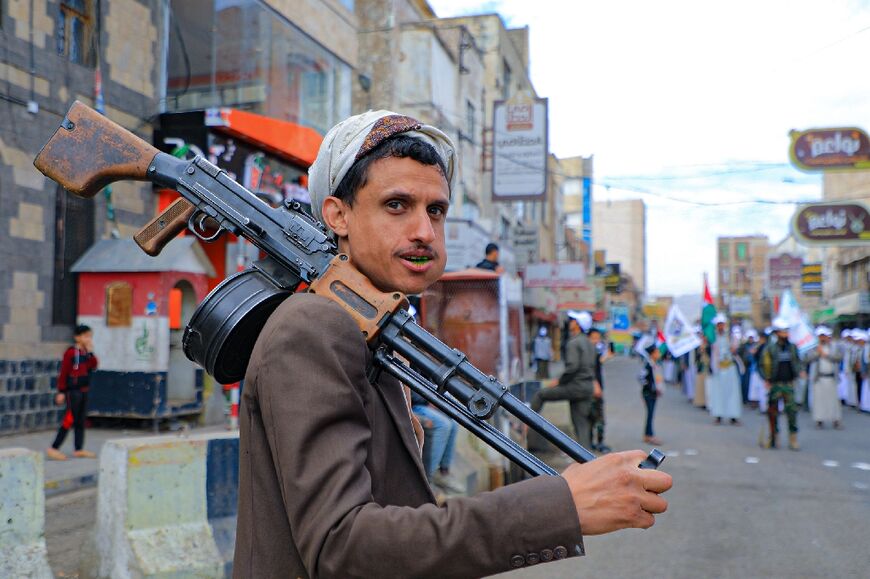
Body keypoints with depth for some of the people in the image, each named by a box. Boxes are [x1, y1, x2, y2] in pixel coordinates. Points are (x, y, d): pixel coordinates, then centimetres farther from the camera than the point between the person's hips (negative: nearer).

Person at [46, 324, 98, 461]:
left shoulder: (86, 352, 9)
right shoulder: (71, 352, -13)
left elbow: (94, 365, -4)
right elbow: (63, 373, -13)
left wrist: (90, 352, -11)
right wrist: (61, 392, -14)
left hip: (84, 390, 8)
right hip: (73, 391, -8)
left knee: (81, 420, 11)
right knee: (70, 420, -8)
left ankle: (79, 449, 17)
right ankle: (53, 448, -2)